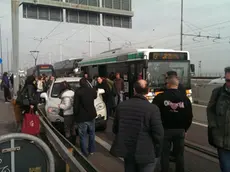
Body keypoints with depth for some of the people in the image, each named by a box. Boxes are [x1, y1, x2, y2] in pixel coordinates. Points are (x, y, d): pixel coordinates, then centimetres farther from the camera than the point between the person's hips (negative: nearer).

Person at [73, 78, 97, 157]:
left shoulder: (78, 92, -15)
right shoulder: (92, 90, 0)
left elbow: (75, 105, -15)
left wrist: (76, 114, -3)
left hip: (82, 117, -5)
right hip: (91, 115, 5)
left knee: (83, 136, 7)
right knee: (91, 133, 19)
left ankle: (85, 152, 15)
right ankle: (91, 150, 29)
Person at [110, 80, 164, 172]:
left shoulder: (121, 105, -4)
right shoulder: (153, 109, -19)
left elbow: (115, 128, 6)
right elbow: (158, 134, -17)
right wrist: (157, 152, 0)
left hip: (126, 150, 5)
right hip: (145, 153, -4)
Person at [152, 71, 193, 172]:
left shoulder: (160, 97, -12)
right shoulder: (185, 98, -3)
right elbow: (189, 116, 3)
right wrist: (185, 129, 16)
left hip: (165, 130, -2)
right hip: (180, 130, 2)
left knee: (165, 155, 10)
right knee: (179, 155, 15)